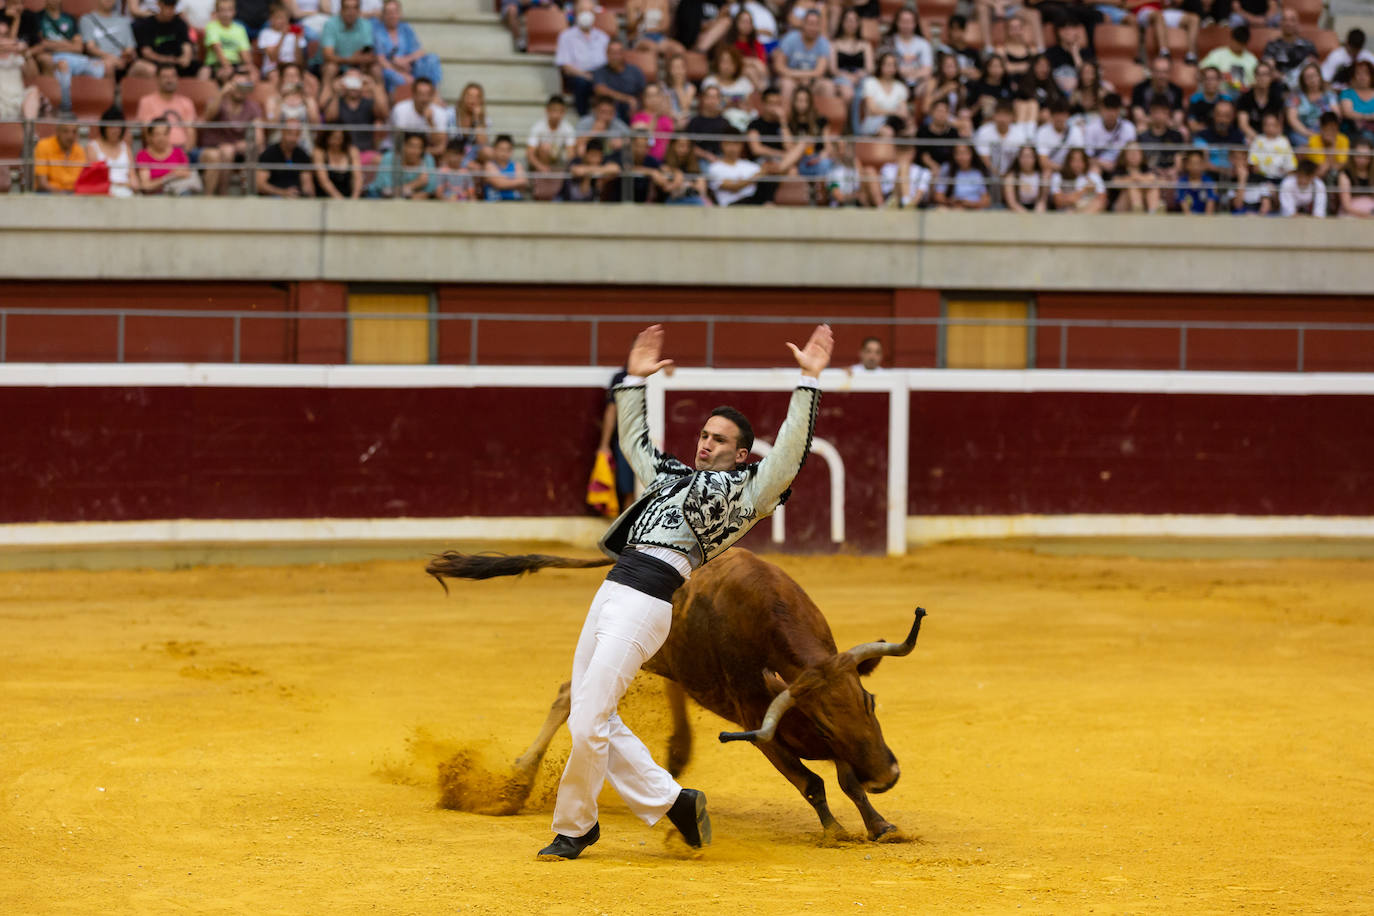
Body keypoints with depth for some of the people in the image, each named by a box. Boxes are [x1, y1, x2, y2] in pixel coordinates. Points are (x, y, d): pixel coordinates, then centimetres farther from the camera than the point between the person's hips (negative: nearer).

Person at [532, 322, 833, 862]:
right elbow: (634, 440, 43)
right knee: (589, 720, 6)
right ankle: (670, 801, 13)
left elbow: (788, 454, -7)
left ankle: (573, 826, 3)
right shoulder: (671, 476, 28)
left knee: (589, 719, -11)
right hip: (611, 592, 8)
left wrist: (809, 380, -10)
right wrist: (635, 379, 39)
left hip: (647, 602, -8)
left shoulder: (745, 492, 6)